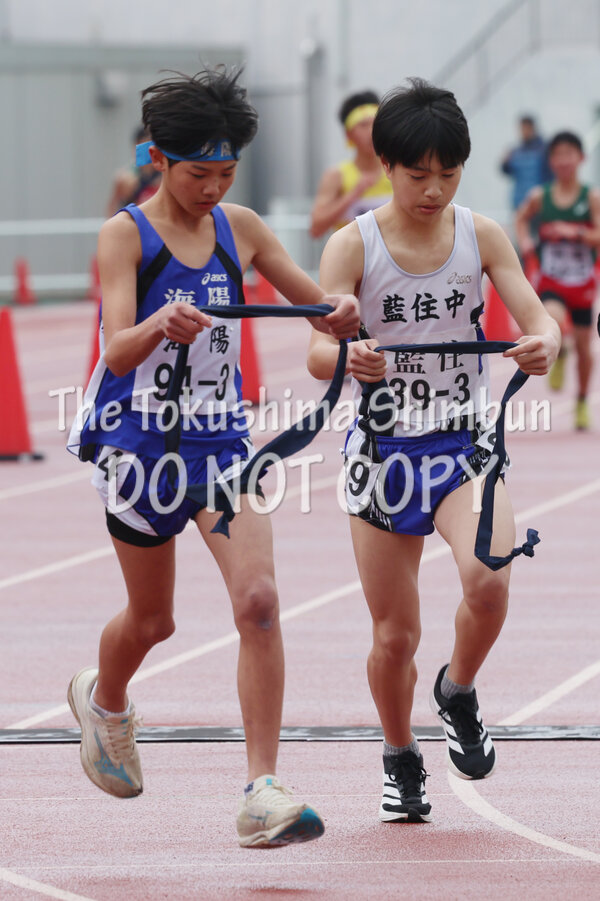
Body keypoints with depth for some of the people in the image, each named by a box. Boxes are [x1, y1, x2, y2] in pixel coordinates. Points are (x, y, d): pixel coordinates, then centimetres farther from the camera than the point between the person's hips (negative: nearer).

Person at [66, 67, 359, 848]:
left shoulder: (240, 228, 2)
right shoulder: (125, 235, -11)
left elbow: (317, 302, 7)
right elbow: (118, 348, -22)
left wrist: (341, 313, -18)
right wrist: (159, 325, -45)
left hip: (221, 436, 3)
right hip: (139, 440, -3)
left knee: (258, 598, -17)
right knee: (152, 619, 12)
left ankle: (264, 792, -17)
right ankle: (104, 702, 48)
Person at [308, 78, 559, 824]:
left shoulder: (480, 235, -1)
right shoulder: (353, 246, -8)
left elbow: (538, 320, -6)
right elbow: (318, 352, -16)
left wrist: (542, 345, -30)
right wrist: (350, 358, -39)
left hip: (464, 443, 1)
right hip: (382, 447, -1)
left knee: (488, 578, -26)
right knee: (394, 633, 4)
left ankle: (458, 692, 6)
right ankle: (400, 760, 31)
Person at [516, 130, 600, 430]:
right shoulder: (540, 197, -2)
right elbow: (521, 219, 17)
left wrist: (575, 232, -25)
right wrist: (524, 241, -1)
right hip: (550, 280, 0)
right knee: (552, 321, -31)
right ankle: (557, 356, 4)